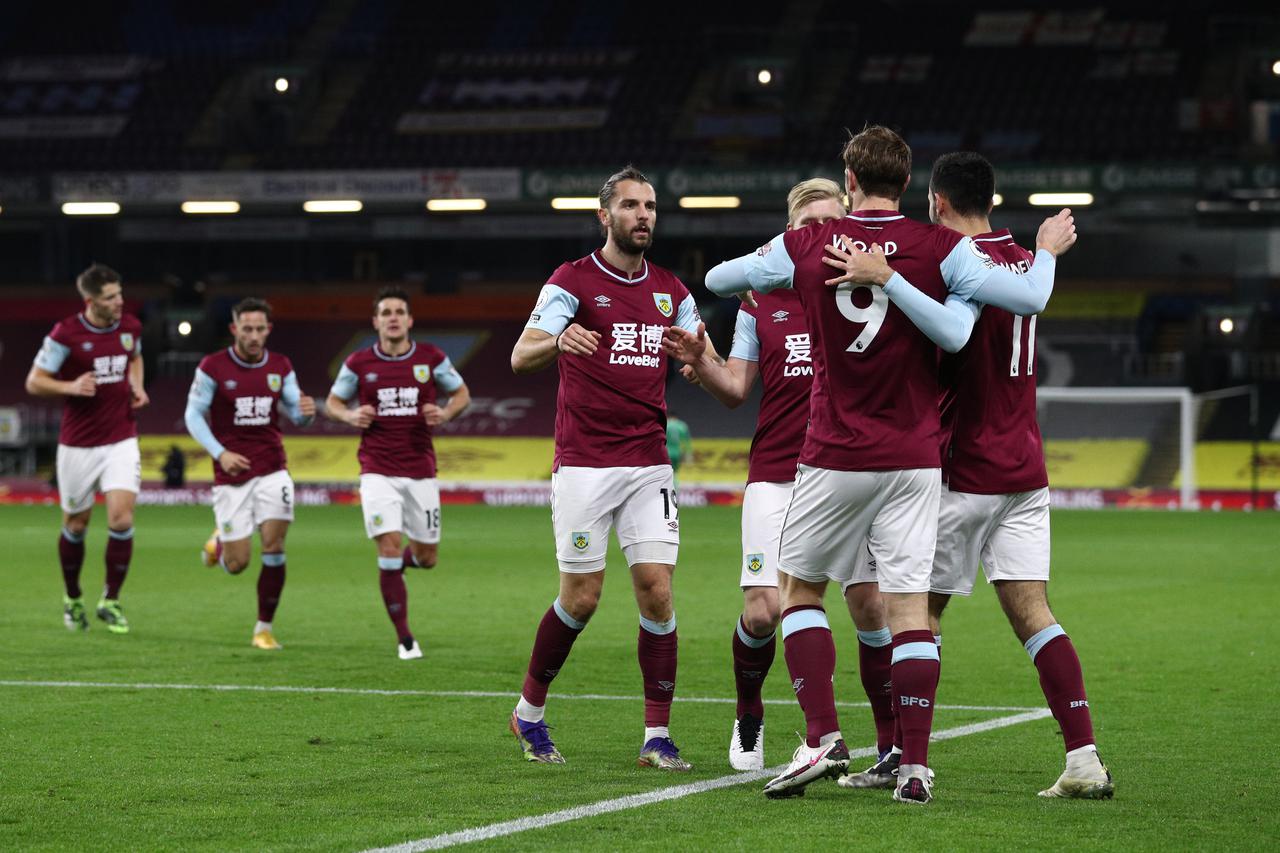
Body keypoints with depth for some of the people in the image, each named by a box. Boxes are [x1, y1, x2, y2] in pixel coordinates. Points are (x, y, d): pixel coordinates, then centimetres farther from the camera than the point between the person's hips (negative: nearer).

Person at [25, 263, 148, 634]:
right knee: (75, 526, 9)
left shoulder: (130, 327, 1)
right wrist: (71, 387, -24)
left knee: (121, 519, -13)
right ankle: (73, 599, 31)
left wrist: (137, 386, 4)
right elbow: (34, 382, -7)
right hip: (78, 445, -2)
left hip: (121, 441, 2)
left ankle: (111, 601, 1)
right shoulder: (65, 335, -13)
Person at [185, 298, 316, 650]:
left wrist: (306, 412, -16)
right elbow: (193, 414, -3)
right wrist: (220, 453, -16)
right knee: (237, 564, -2)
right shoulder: (213, 367, -7)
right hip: (232, 473, -2)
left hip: (272, 470, 2)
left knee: (274, 546, -11)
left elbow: (295, 414, 10)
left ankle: (265, 628, 3)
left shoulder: (280, 367, 3)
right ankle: (219, 542, 36)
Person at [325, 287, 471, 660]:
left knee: (426, 556, 5)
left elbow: (462, 394, 12)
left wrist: (445, 412, -9)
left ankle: (398, 564, 44)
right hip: (378, 471, -2)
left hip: (421, 471, 2)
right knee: (389, 547, -14)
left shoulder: (432, 357, 0)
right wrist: (351, 416, -11)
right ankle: (405, 639, -2)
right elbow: (333, 402, 11)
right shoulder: (359, 363, -1)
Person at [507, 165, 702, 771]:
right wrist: (557, 341, -37)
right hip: (583, 464, -4)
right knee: (581, 597, -2)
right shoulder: (573, 281, -2)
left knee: (656, 590, -6)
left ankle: (657, 736, -2)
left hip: (649, 463, 4)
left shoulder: (671, 291, 12)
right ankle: (529, 713, 20)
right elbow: (520, 357, -14)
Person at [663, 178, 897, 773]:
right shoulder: (761, 301, 9)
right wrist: (699, 361, -8)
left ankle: (890, 745, 4)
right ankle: (748, 718, 22)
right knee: (761, 612, -7)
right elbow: (736, 389, 12)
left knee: (871, 607, -9)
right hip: (776, 477, 1)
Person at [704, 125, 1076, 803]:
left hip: (834, 459, 0)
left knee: (798, 587, 14)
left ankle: (823, 739, 1)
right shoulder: (938, 248, -5)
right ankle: (915, 766, -4)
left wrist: (761, 262, 32)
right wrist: (1047, 250, 13)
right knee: (909, 605, 1)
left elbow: (718, 279, 12)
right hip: (913, 460, 1)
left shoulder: (804, 246, -1)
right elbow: (1029, 295, -7)